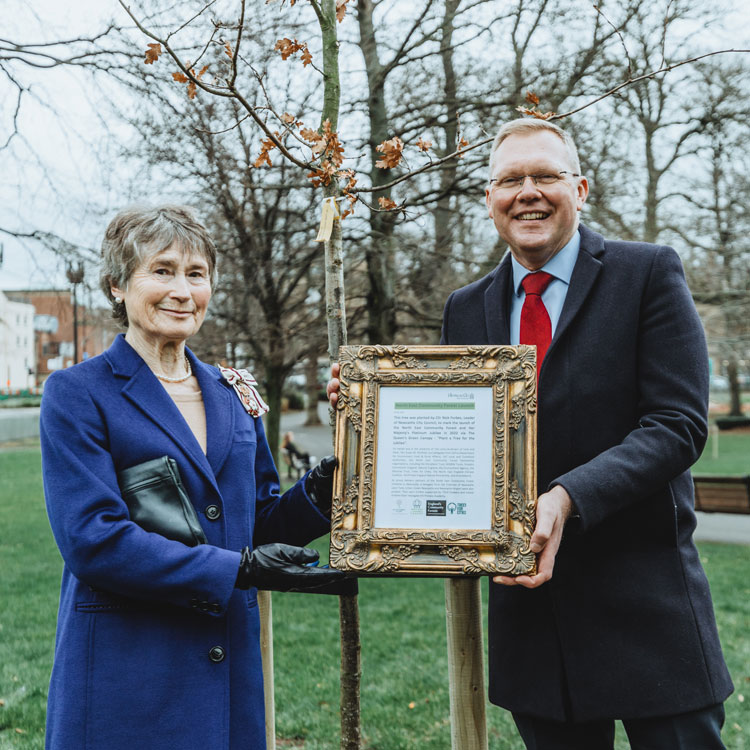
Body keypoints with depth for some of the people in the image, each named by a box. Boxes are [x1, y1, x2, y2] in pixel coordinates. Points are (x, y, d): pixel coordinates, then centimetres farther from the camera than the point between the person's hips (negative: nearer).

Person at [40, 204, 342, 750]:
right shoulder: (77, 394, -7)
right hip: (124, 675, -5)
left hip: (231, 662, 5)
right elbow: (91, 538, -17)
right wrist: (235, 569, -21)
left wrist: (318, 492, -6)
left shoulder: (235, 394, 10)